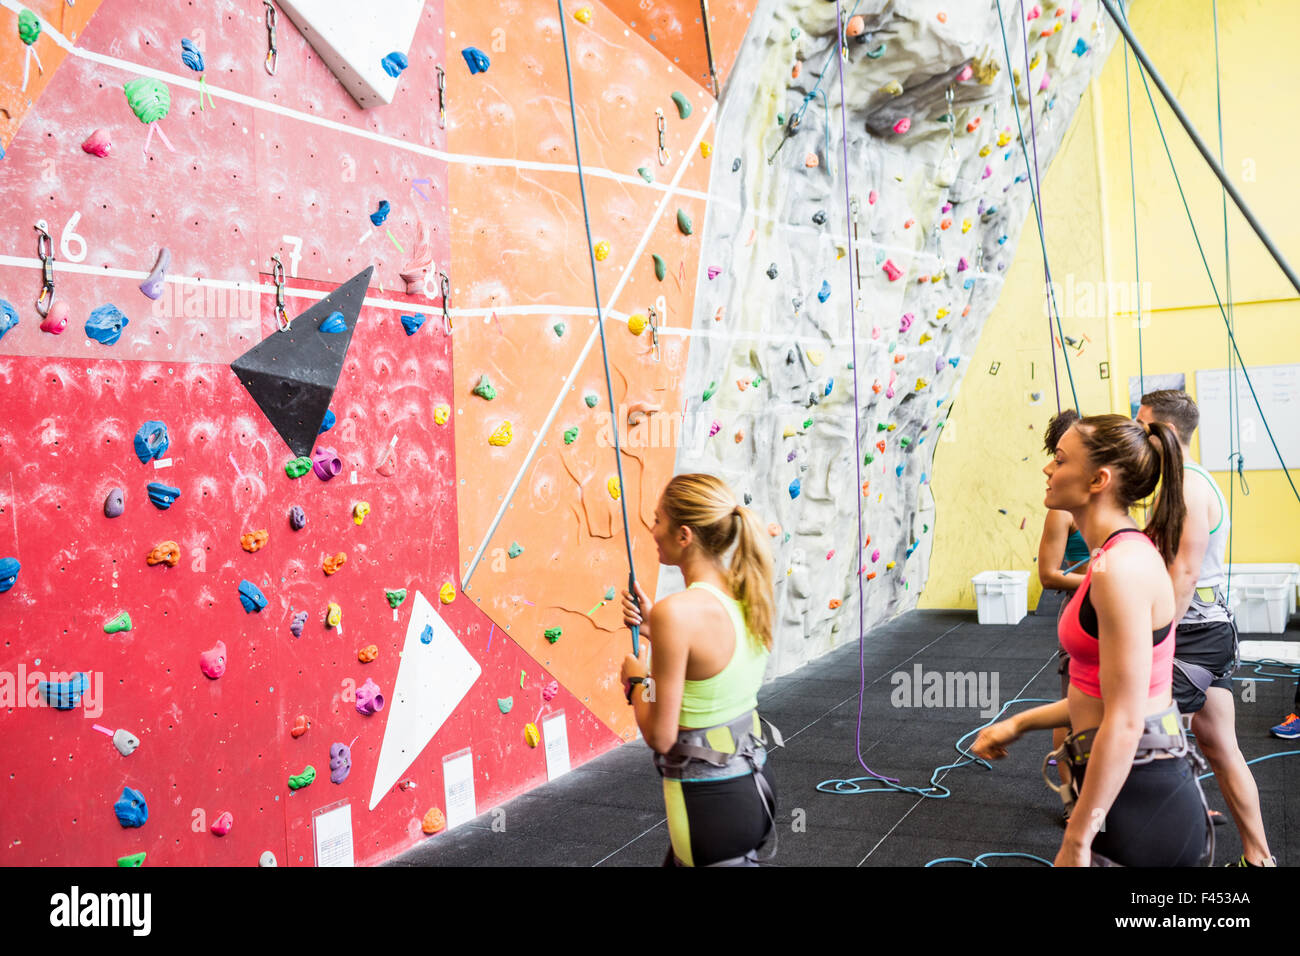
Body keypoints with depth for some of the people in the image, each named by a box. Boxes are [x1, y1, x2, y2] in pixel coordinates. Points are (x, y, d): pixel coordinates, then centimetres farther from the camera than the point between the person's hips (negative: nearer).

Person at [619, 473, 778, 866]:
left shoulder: (677, 611, -25)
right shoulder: (749, 593, -2)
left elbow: (660, 736, -20)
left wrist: (636, 679, -3)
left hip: (710, 803, -8)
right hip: (752, 782, 8)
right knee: (677, 860, 28)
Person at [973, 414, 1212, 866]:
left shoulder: (1121, 566, -22)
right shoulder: (1126, 552, 8)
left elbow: (1124, 723, -23)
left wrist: (1076, 841, -18)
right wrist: (1018, 724, 16)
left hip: (1139, 801, -9)